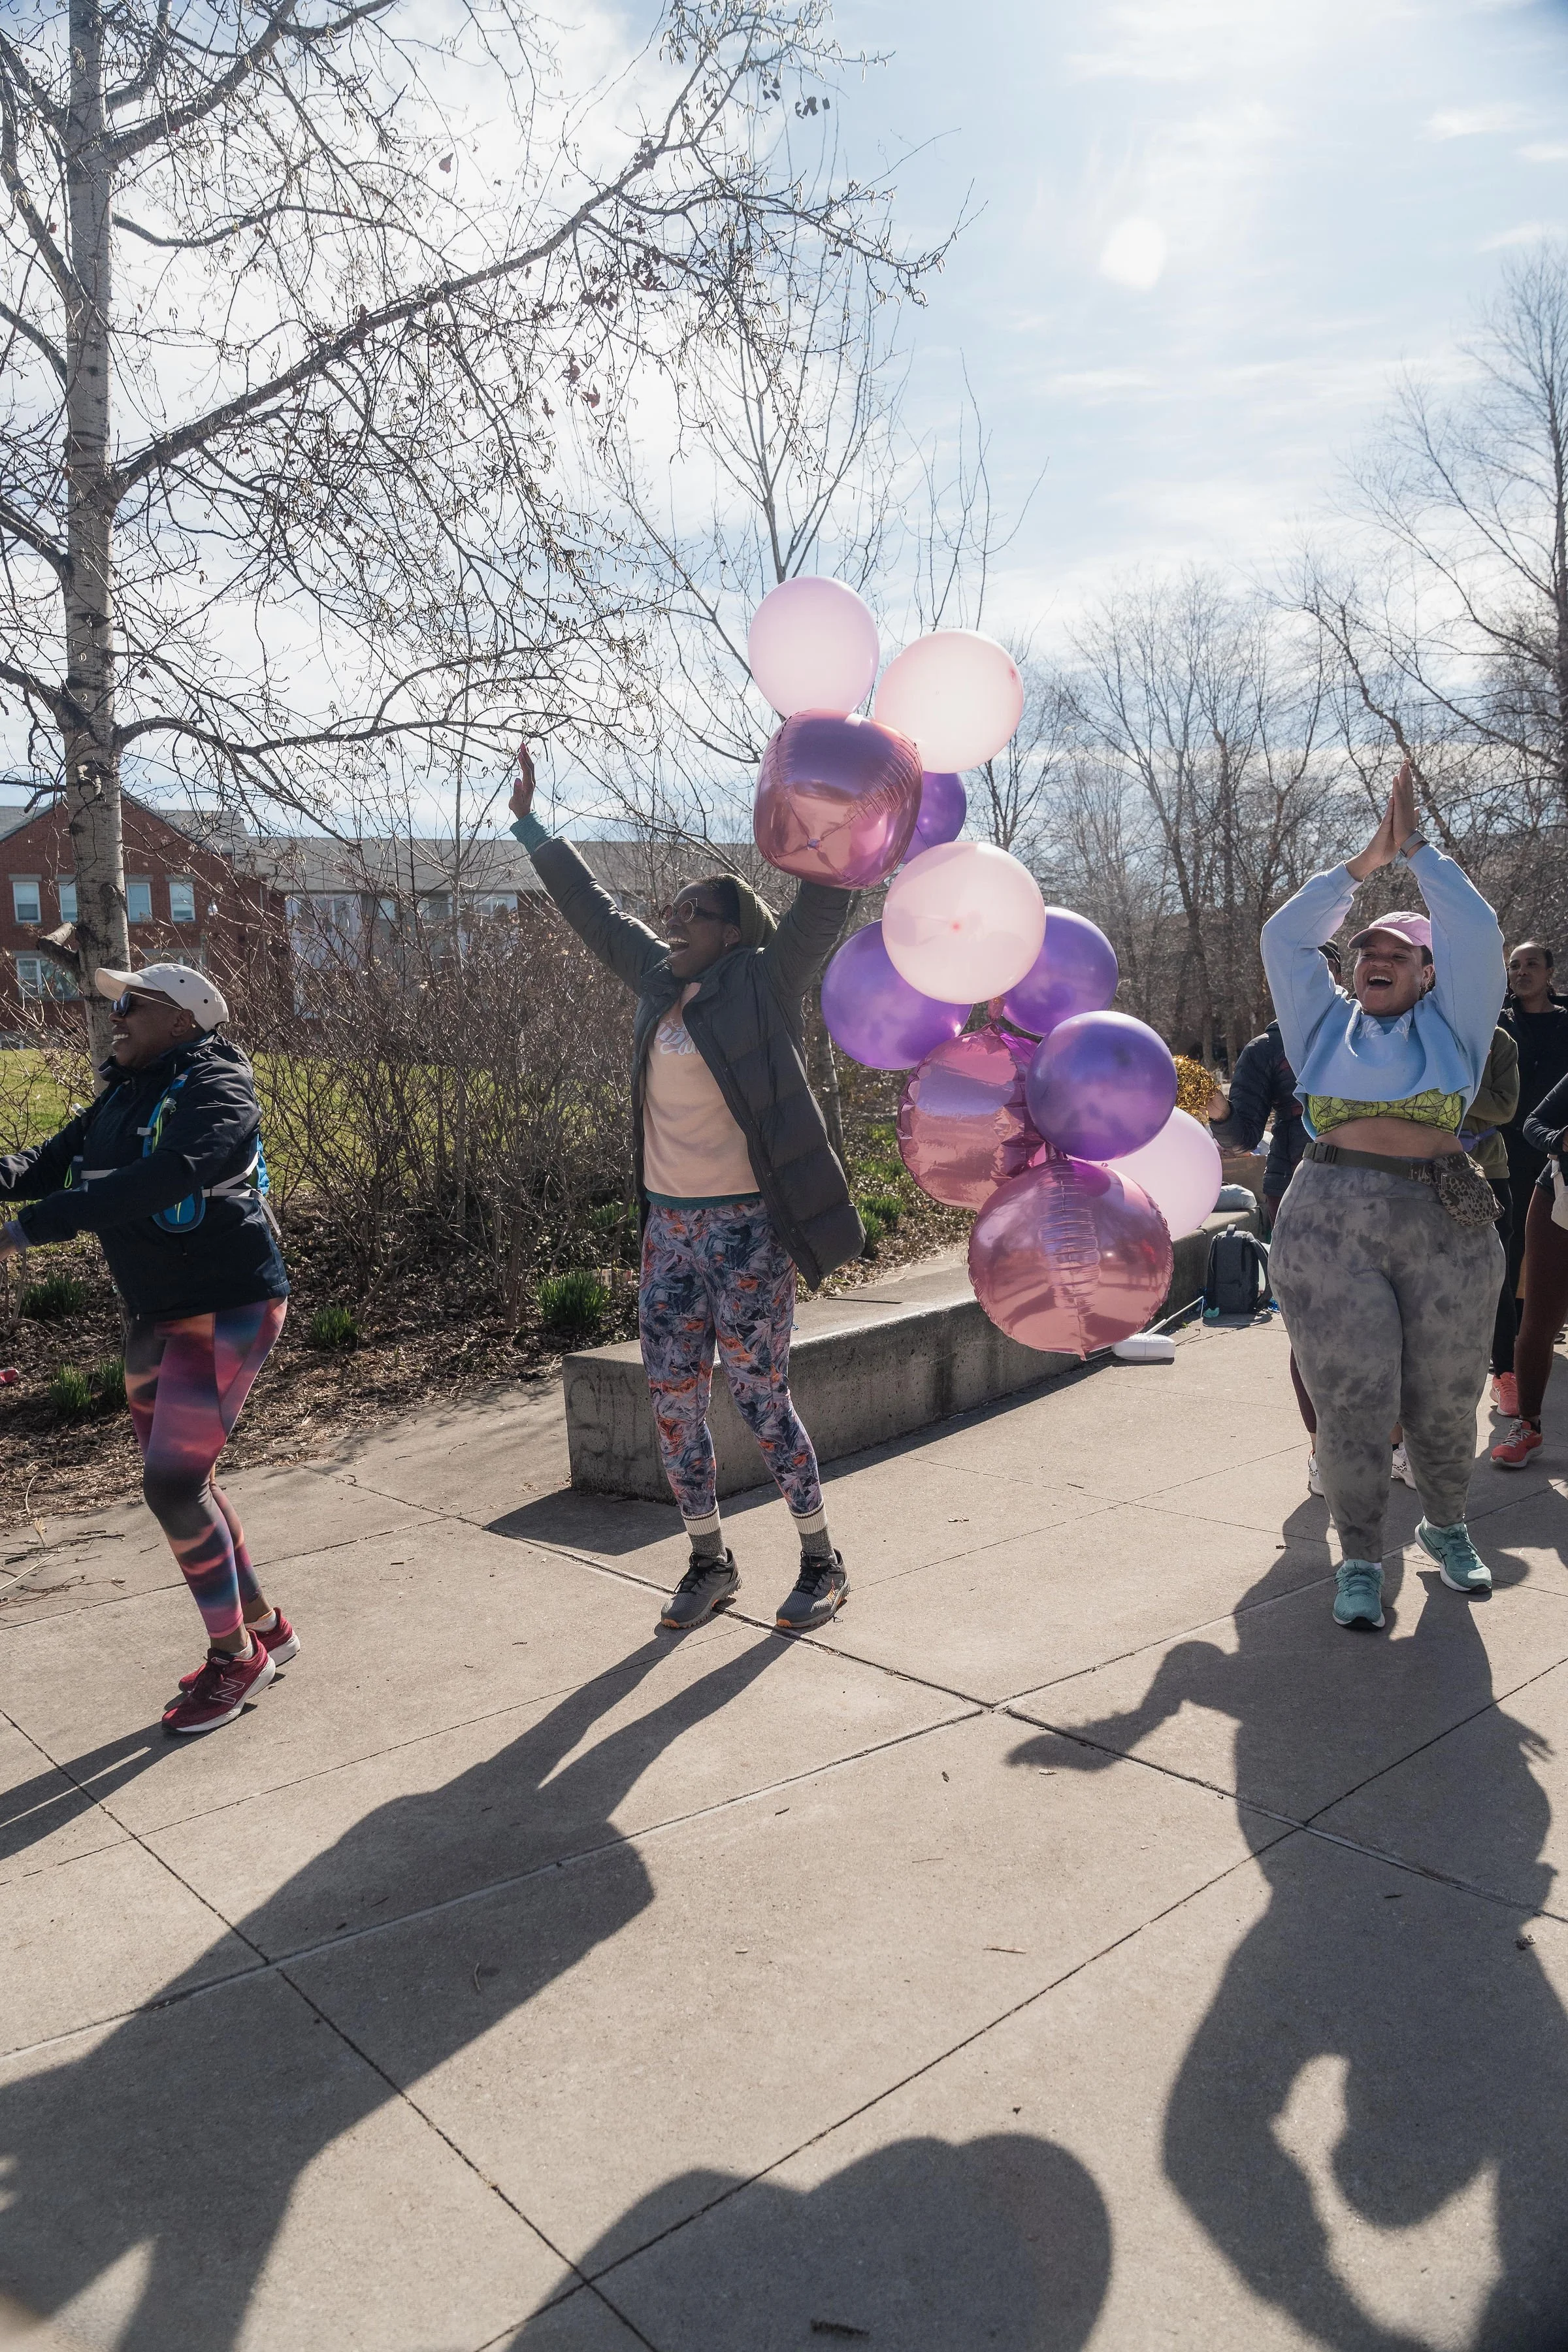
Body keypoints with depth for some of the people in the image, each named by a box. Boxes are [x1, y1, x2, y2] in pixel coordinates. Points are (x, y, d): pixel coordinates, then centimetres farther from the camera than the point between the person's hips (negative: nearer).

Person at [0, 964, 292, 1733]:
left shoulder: (214, 1091, -15)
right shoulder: (125, 1097, 11)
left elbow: (161, 1178, -31)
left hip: (228, 1309, -9)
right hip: (154, 1315, 9)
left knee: (171, 1482, -10)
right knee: (177, 1482, 13)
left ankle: (234, 1656, 8)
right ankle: (264, 1628, 29)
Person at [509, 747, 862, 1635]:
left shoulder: (766, 982, -7)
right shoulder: (659, 979, 10)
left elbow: (827, 901, -15)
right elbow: (594, 909, 22)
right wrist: (531, 823, 28)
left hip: (746, 1228, -6)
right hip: (670, 1227, 6)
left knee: (762, 1397, 0)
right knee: (674, 1400, 9)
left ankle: (823, 1564, 19)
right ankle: (711, 1561, 26)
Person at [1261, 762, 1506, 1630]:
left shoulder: (1450, 1026, 14)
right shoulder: (1325, 1025, 16)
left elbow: (1476, 929, 6)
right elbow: (1283, 937, 14)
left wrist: (1416, 849, 11)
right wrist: (1365, 862, 13)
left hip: (1447, 1227, 1)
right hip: (1328, 1225, 0)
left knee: (1444, 1396, 9)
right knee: (1351, 1400, -3)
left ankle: (1446, 1526, 34)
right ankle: (1360, 1558, 11)